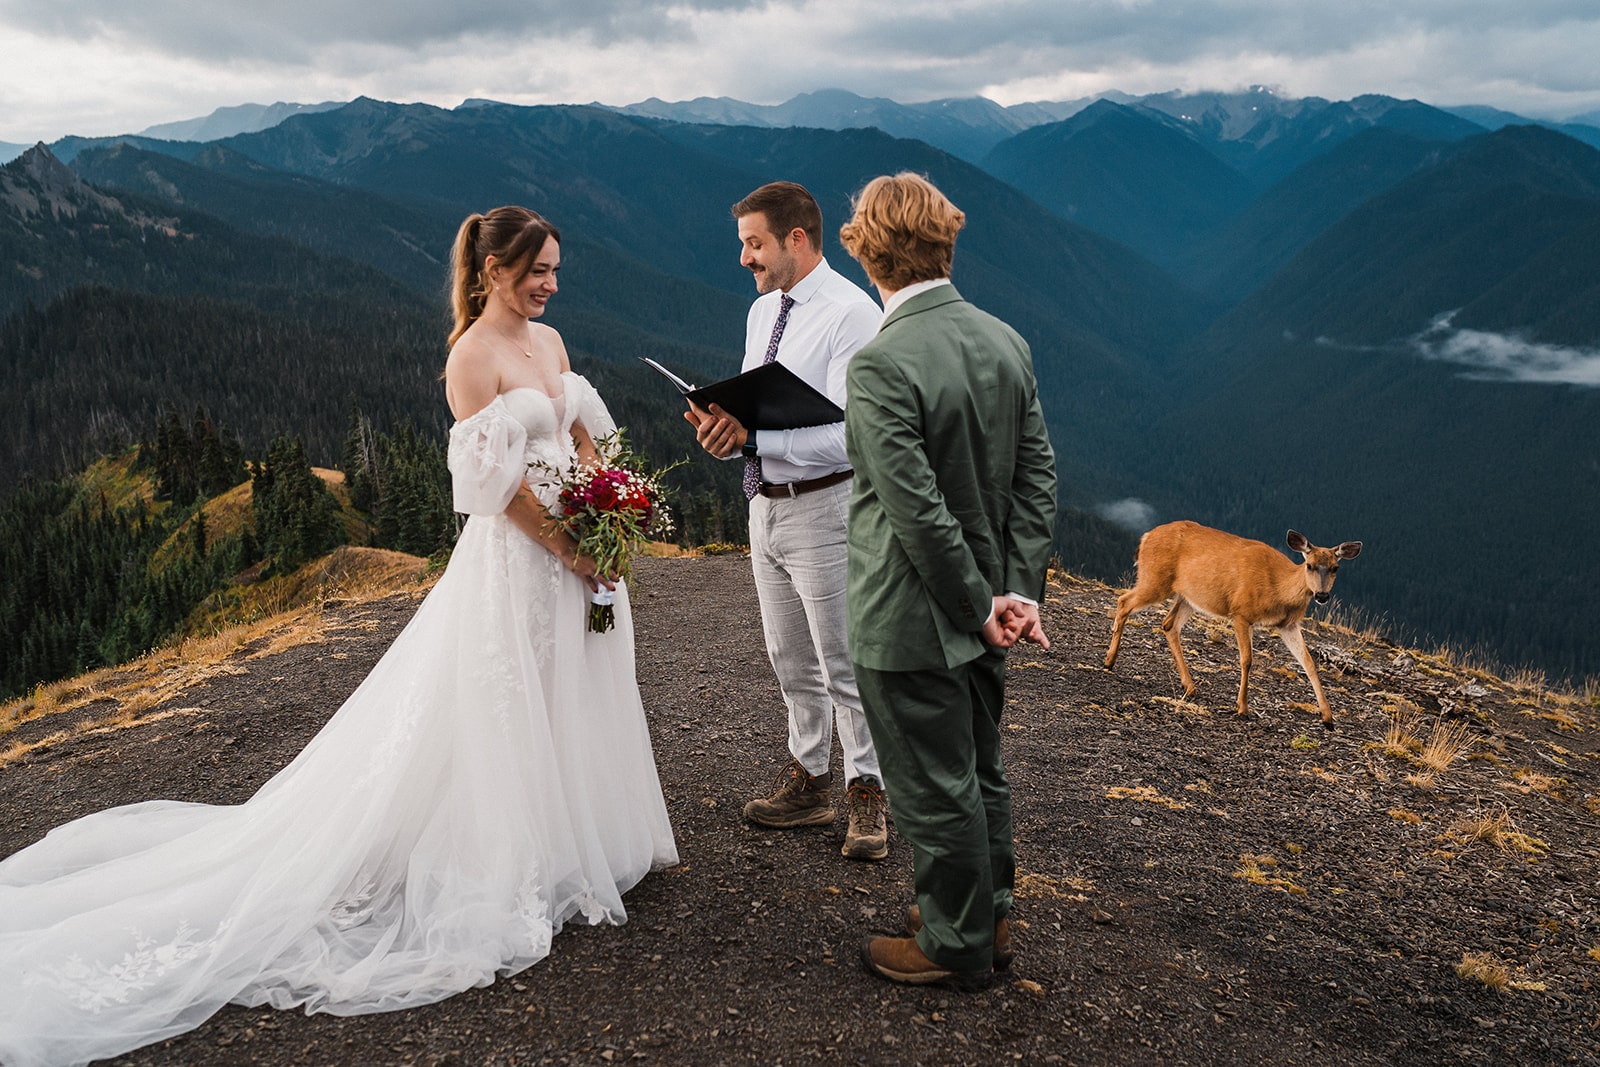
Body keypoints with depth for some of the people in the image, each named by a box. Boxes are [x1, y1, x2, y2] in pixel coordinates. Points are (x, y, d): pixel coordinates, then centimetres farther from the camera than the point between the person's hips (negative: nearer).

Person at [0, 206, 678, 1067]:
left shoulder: (549, 341, 10)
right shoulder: (472, 358, -16)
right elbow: (502, 484, -19)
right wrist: (573, 555, -15)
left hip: (579, 549, 8)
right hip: (516, 560, -8)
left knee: (580, 697, 18)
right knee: (511, 709, 3)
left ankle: (586, 840, 36)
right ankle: (523, 866, 17)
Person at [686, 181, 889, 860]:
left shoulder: (851, 314, -16)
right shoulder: (762, 311, 10)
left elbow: (846, 436, -23)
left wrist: (752, 440, -27)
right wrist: (721, 427, -7)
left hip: (823, 506, -8)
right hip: (765, 504, 8)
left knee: (845, 665, 3)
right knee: (791, 662, 18)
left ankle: (868, 795, 20)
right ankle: (808, 782, 34)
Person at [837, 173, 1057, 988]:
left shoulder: (882, 363, -23)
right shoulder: (1005, 341, 0)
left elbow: (918, 509, -24)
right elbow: (1037, 475, 1)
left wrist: (980, 604, -13)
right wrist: (1018, 590, -1)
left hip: (913, 619, -8)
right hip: (984, 606, 8)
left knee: (934, 789, 9)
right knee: (979, 769, 22)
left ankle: (956, 945, 28)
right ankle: (987, 916, 40)